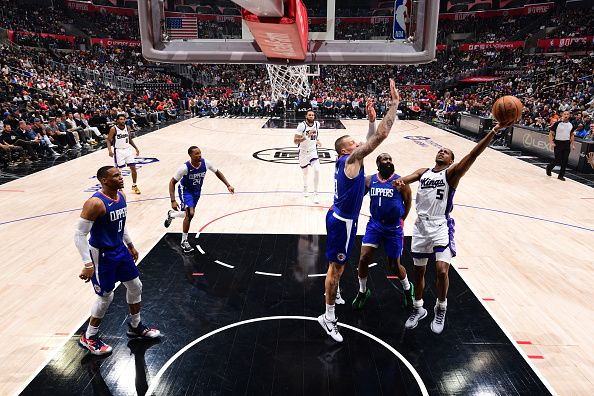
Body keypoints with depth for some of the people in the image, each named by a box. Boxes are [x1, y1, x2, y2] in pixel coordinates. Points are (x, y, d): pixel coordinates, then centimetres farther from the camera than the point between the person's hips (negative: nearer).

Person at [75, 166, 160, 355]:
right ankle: (88, 338, 26)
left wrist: (130, 245, 19)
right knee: (106, 296, 3)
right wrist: (88, 264, -24)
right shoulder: (95, 203, -25)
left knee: (135, 286, 14)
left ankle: (135, 326, 34)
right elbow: (79, 234, -23)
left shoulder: (121, 196, 0)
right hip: (102, 254, -8)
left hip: (120, 249, 8)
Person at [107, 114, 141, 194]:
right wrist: (109, 150, -25)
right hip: (118, 151, -5)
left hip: (127, 150, 5)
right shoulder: (113, 129, -11)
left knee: (133, 168, 3)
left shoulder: (127, 127, 5)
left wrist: (136, 148, 13)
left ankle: (134, 186, 18)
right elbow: (109, 140, -10)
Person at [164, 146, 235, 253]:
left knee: (189, 214, 17)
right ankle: (184, 242, -3)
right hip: (185, 190, -5)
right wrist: (173, 201, -29)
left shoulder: (205, 163, -21)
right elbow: (172, 182, -22)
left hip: (197, 191, 5)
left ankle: (171, 214, 51)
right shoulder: (185, 167, -31)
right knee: (190, 214, -22)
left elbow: (217, 172, -3)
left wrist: (228, 185, -10)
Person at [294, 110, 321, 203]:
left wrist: (317, 141, 6)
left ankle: (315, 194, -5)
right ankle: (305, 187, 48)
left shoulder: (317, 124, -4)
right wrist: (307, 136, -33)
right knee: (305, 172, 16)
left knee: (317, 170, -16)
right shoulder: (302, 125, -19)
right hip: (303, 152, -2)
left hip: (313, 151, 2)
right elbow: (295, 141, -23)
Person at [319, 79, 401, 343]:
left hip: (340, 218, 9)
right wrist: (394, 104, -18)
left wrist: (371, 119, 9)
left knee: (337, 264, 26)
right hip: (342, 221, -9)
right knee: (336, 267, -1)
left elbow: (373, 140, 21)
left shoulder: (347, 160, 8)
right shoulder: (351, 159, -17)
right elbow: (381, 136, -23)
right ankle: (328, 318, 10)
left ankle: (332, 293, 47)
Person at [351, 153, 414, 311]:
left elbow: (408, 202, 2)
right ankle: (363, 291, 20)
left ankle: (408, 288, 40)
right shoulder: (369, 180, -1)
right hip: (374, 225, 2)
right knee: (363, 259, -6)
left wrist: (401, 221, 1)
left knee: (394, 265, 8)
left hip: (393, 228, -2)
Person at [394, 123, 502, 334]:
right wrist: (399, 181, -31)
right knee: (419, 270, 13)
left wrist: (492, 132, -28)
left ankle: (441, 309, 15)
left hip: (441, 226, -4)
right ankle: (418, 309, 33)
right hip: (421, 225, 4)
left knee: (442, 270, -13)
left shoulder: (452, 173, -1)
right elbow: (407, 178, -6)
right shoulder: (423, 172, 11)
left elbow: (472, 155, -15)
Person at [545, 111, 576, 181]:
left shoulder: (571, 125, 7)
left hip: (567, 143, 4)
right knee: (558, 159, -5)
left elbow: (572, 135, 17)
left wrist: (573, 144, 10)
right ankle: (549, 167, 24)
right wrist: (551, 142, -15)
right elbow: (551, 133, -5)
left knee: (565, 160, 3)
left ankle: (561, 175, 12)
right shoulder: (557, 124, -8)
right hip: (558, 143, -4)